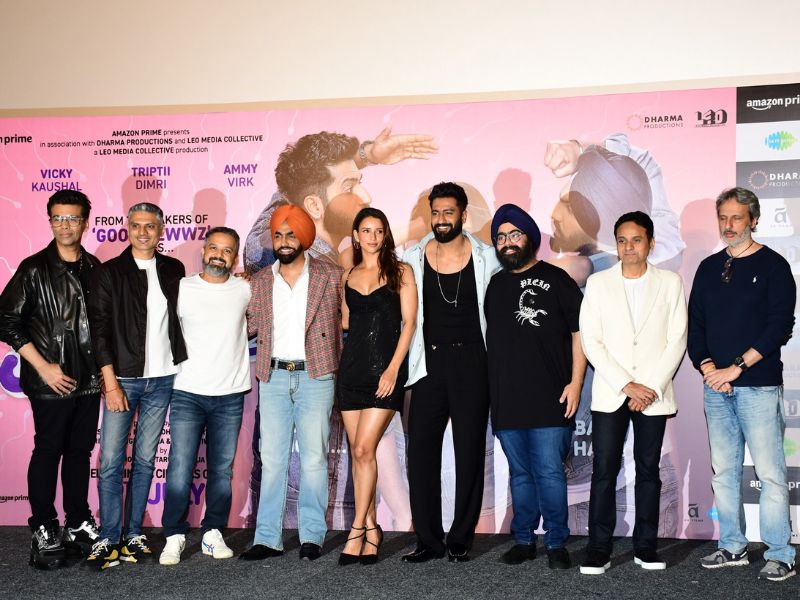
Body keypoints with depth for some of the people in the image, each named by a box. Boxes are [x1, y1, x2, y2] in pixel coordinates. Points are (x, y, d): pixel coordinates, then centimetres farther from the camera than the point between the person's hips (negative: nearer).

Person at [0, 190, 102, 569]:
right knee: (48, 452, 4)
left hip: (88, 379, 4)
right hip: (51, 381, -4)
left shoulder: (94, 268, 7)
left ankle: (78, 523, 23)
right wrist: (43, 367, -12)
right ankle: (43, 530, 16)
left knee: (80, 451, 11)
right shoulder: (35, 269, -6)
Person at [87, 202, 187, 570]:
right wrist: (110, 383, -10)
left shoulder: (173, 270, 8)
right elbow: (99, 329, -5)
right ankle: (109, 539, 7)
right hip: (123, 380, -2)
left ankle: (134, 534, 17)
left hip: (162, 379, 3)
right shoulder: (110, 273, -1)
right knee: (110, 462, -3)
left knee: (145, 460, 8)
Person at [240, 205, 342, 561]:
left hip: (315, 376, -2)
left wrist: (338, 364, -2)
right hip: (273, 377, 2)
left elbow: (344, 318, 7)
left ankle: (312, 537, 9)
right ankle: (267, 538, 8)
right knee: (271, 460, 3)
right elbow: (249, 326, 12)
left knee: (314, 458, 0)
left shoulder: (330, 276, 4)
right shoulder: (260, 282, 12)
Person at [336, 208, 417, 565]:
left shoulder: (400, 272, 2)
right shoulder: (348, 277, 14)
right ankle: (371, 529, 14)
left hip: (385, 371, -5)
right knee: (357, 452, 5)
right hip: (352, 369, 5)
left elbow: (409, 322, -4)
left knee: (364, 449, -13)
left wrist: (393, 368, -12)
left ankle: (357, 530, -4)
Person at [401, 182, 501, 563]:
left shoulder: (486, 259, 1)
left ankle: (461, 539, 15)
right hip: (430, 363, 2)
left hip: (471, 363, -1)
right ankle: (429, 539, 10)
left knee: (470, 452, 4)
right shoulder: (414, 259, 5)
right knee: (420, 450, -1)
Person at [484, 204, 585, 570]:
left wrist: (575, 382, -8)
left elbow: (579, 333, 0)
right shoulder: (495, 285, 15)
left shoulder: (555, 279, 2)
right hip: (506, 399, 4)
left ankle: (556, 544, 8)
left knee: (550, 473, -3)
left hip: (550, 398, -4)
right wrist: (489, 390, 13)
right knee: (520, 474, 11)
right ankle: (523, 540, 20)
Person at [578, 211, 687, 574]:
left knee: (648, 470, 6)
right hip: (610, 394, 0)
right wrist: (626, 385, -10)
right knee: (604, 471, -3)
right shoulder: (598, 283, 5)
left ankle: (645, 546, 16)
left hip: (653, 393, 1)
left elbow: (677, 341, 2)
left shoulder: (670, 283, 6)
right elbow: (590, 341, -2)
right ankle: (599, 550, 3)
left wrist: (651, 387, -8)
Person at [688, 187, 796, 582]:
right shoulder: (709, 268, 14)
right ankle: (732, 548, 19)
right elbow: (695, 323, 13)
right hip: (715, 386, 5)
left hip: (758, 385, -5)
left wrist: (736, 368, -13)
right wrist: (706, 366, -3)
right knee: (723, 471, 9)